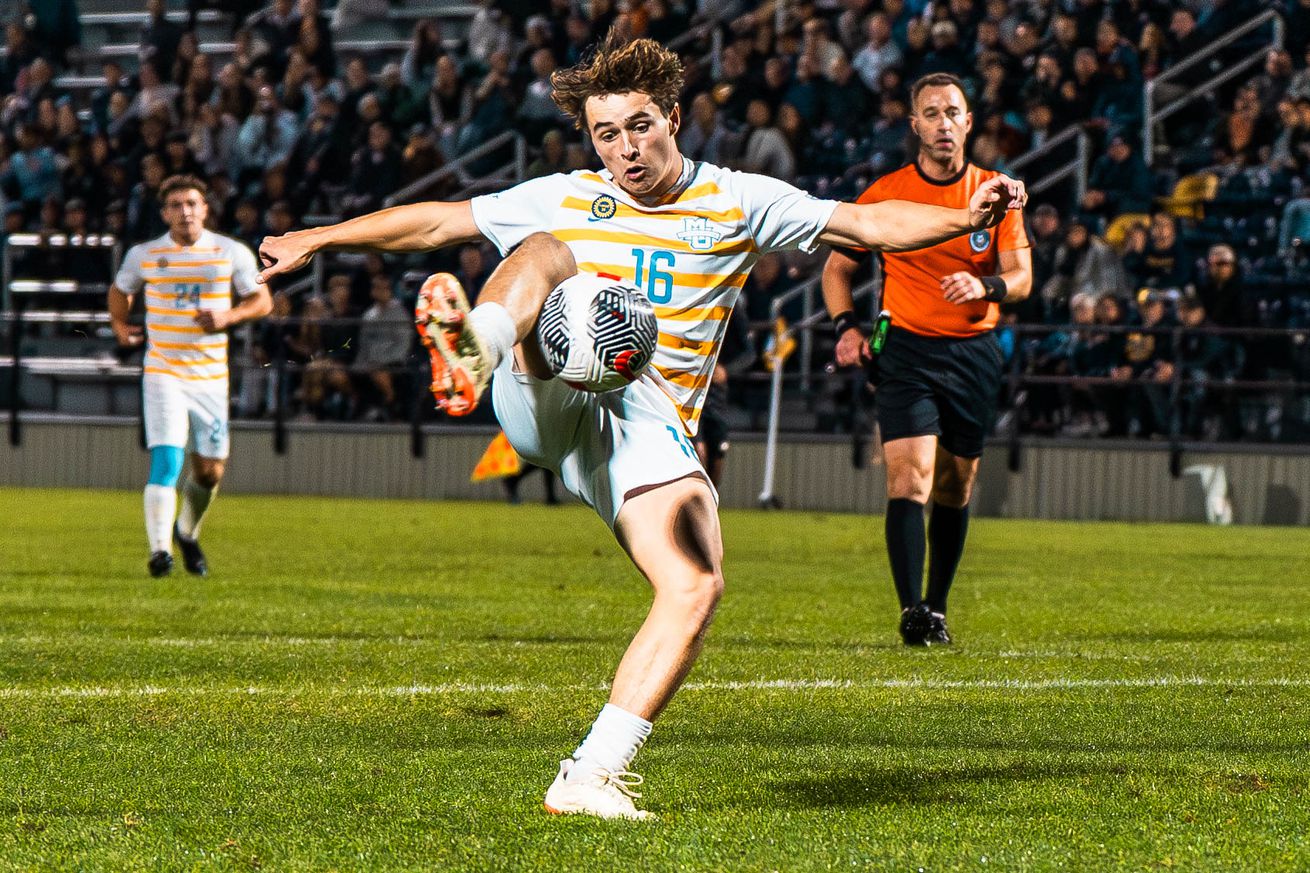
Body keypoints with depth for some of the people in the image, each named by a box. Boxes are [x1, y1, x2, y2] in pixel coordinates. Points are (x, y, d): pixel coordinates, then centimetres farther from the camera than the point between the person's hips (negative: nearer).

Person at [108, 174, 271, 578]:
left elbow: (262, 300, 7)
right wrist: (120, 326, 6)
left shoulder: (232, 253, 1)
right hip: (164, 373, -2)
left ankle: (188, 533, 35)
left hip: (211, 375, 2)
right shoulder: (143, 255, 3)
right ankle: (159, 550, -21)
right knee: (166, 460, -18)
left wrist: (229, 317, -11)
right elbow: (119, 291, 22)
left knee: (210, 471, 7)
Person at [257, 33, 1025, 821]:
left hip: (648, 430, 1)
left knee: (697, 586, -23)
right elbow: (437, 223, 21)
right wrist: (317, 240, 21)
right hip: (550, 404, -1)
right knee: (545, 251, -26)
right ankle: (473, 351, -61)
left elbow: (868, 224, 5)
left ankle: (591, 777, -21)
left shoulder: (737, 203, 11)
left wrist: (965, 218, -10)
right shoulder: (564, 200, 15)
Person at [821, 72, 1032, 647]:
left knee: (955, 490, 10)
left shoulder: (995, 192, 3)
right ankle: (912, 611, -23)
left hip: (974, 355, 2)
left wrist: (985, 286, -24)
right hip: (906, 349, -2)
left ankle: (936, 609, 25)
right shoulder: (886, 193, -1)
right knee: (909, 479, -17)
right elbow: (837, 266, 10)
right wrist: (846, 326, -7)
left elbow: (1021, 277, -2)